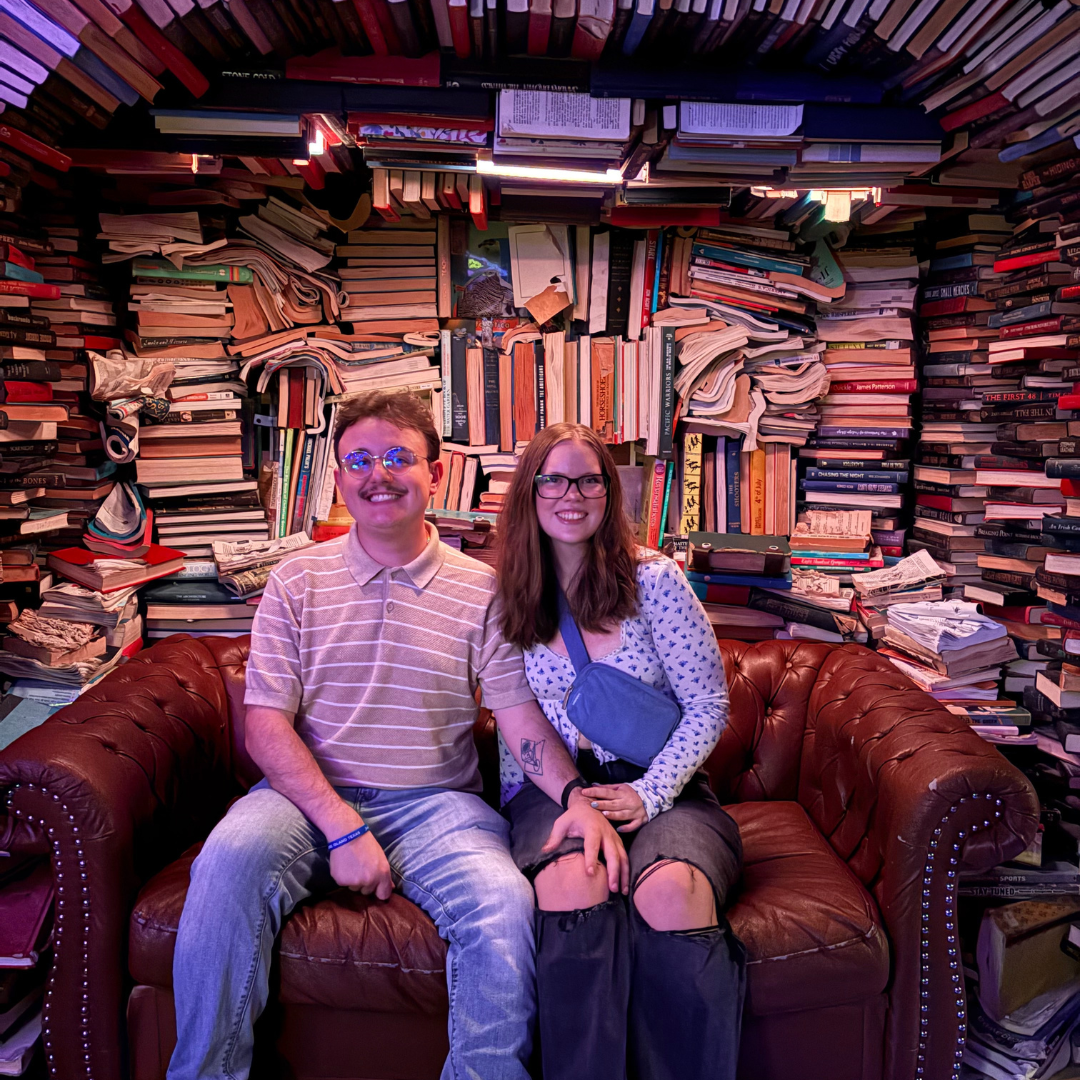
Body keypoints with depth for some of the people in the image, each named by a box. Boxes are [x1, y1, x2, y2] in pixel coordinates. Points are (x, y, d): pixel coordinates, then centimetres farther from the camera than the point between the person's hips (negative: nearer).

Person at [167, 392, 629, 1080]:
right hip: (313, 797, 1)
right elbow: (266, 725, -2)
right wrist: (342, 828, -14)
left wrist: (575, 795, -19)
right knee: (229, 860, -28)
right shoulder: (298, 582, 4)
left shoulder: (482, 590, 4)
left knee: (505, 904, -27)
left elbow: (519, 712, 1)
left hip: (435, 804, 0)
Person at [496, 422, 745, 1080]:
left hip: (662, 785, 0)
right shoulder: (512, 599, 9)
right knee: (573, 881, -34)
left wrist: (649, 792, -12)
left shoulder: (654, 578, 2)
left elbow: (707, 706, 1)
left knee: (671, 889, -33)